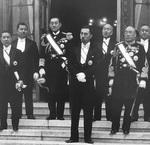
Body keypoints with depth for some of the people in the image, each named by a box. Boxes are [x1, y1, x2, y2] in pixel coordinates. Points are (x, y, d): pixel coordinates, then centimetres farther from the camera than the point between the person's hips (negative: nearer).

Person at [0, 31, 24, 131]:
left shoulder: (17, 52, 3)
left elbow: (21, 68, -3)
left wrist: (20, 80, -14)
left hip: (14, 83, -1)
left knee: (16, 106, 1)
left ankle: (15, 126, 13)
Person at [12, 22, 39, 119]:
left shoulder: (32, 44, 6)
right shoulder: (12, 43, 11)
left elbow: (36, 59, 2)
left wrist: (35, 71, -7)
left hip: (28, 74, -2)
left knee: (28, 96, 2)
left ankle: (30, 114, 7)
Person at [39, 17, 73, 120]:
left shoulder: (66, 36, 7)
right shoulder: (45, 37, 10)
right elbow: (42, 54, 8)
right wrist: (41, 67, 1)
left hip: (62, 68, 0)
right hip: (50, 69, 0)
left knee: (62, 92, 3)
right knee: (51, 92, -2)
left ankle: (60, 115, 13)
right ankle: (52, 114, 7)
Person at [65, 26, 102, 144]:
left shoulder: (95, 49, 5)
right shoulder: (74, 48, 11)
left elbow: (96, 65, -6)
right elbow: (70, 64, 3)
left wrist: (84, 74, -17)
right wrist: (77, 74, -13)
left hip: (89, 83, -2)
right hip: (75, 83, 2)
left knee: (88, 112, 2)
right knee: (74, 111, 4)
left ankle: (88, 137, 9)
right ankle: (74, 137, 10)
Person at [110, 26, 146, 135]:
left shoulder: (140, 47, 7)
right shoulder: (119, 46, 10)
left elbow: (142, 64, 3)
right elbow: (114, 64, 9)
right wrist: (114, 56, -8)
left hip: (132, 80, -1)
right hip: (119, 79, 1)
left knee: (129, 105, 3)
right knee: (116, 104, 0)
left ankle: (126, 128, 16)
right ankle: (115, 127, 11)